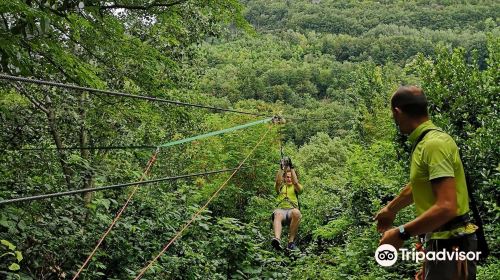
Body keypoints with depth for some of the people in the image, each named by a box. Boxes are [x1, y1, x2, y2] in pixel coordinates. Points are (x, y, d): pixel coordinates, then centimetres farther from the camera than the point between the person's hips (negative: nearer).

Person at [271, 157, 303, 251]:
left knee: (296, 213, -39)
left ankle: (291, 241, -35)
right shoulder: (280, 186, 27)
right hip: (281, 209, 0)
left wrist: (291, 168, -6)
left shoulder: (297, 187, 24)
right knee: (277, 214, -39)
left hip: (291, 210, 0)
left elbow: (295, 182, 0)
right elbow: (278, 181, 3)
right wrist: (282, 168, -9)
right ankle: (277, 239, -63)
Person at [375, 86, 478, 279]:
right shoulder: (426, 142, 7)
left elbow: (447, 207, -30)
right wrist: (390, 209, 40)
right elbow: (417, 185, 25)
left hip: (449, 245, -9)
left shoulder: (434, 144, -22)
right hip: (441, 242, 9)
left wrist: (401, 234, -23)